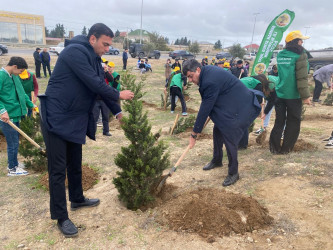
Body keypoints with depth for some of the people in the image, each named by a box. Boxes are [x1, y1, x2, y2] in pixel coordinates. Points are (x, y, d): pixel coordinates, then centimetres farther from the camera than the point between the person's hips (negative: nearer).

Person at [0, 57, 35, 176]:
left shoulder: (14, 76, 11)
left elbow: (21, 93, 20)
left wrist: (31, 105, 17)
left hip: (15, 115, 9)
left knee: (15, 141, 19)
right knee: (13, 143, 0)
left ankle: (13, 163, 35)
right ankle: (12, 169, 14)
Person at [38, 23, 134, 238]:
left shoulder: (93, 58, 11)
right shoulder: (75, 51, -19)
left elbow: (101, 85, 14)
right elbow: (94, 84, -24)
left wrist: (117, 111, 11)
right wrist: (118, 95, -10)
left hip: (75, 118, 9)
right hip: (56, 117, -9)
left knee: (75, 163, 20)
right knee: (58, 169, -1)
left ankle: (77, 199, 38)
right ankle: (61, 217, 10)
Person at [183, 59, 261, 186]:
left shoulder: (210, 81, -30)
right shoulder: (207, 70, 0)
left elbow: (205, 109, -27)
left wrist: (194, 134, -19)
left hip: (239, 108, -11)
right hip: (226, 106, 11)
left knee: (229, 138, -10)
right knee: (217, 132, 17)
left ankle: (233, 173, 8)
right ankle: (217, 160, 37)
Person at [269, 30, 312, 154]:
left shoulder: (280, 55, 10)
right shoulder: (300, 55, -10)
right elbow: (302, 78, -15)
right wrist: (305, 96, -13)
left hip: (280, 93, 6)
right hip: (293, 95, -6)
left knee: (279, 121, 11)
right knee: (293, 122, 7)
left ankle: (274, 147, 11)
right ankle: (286, 148, 10)